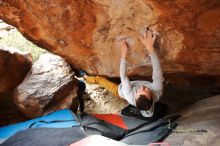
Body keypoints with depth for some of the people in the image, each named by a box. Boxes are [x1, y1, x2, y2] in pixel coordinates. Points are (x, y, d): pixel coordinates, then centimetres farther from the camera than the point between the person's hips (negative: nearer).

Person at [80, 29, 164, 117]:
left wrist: (124, 55, -30)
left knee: (98, 78, 14)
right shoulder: (158, 91, -45)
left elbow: (123, 77, -35)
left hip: (120, 90, -2)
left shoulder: (130, 96, -47)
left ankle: (86, 77, 45)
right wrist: (150, 48, -44)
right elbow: (157, 71, -40)